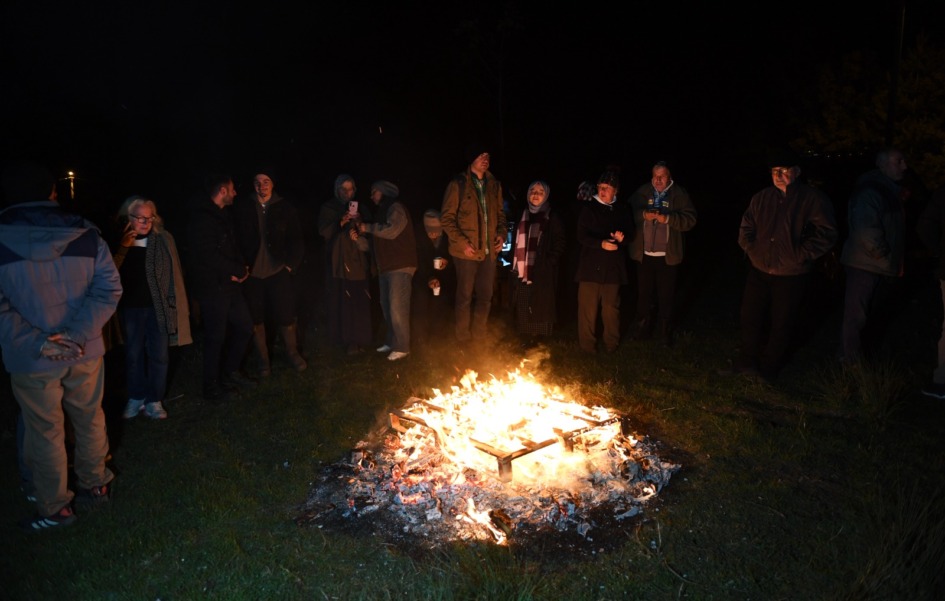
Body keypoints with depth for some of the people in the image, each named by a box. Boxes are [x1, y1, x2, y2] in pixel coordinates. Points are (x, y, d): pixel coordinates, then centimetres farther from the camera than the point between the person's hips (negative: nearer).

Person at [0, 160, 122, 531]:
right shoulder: (86, 236, -4)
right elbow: (108, 288, -11)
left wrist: (36, 342, -15)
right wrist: (76, 335, -15)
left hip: (32, 360, -2)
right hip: (84, 352, 2)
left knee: (45, 433, 12)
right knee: (89, 420, 20)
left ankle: (55, 509, 26)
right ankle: (95, 485, 37)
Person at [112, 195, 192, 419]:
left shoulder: (163, 238, -3)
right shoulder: (119, 241, 1)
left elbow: (174, 273, -1)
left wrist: (179, 305, -3)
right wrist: (122, 248, -19)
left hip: (159, 306, -1)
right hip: (130, 307, 2)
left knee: (159, 355, 5)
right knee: (133, 354, 12)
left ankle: (154, 400, 17)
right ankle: (135, 398, 26)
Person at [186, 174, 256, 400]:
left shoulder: (224, 216, 13)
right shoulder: (201, 218, -16)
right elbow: (209, 255, -22)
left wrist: (240, 269, -1)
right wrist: (238, 271, -12)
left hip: (230, 284, 9)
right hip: (212, 287, -9)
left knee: (245, 327, 14)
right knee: (216, 337, 1)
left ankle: (230, 373, 32)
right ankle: (212, 387, 18)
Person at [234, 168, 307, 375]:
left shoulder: (285, 208, 0)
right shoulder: (242, 208, -1)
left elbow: (296, 239, 2)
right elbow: (236, 239, 1)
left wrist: (291, 264, -5)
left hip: (278, 271, 0)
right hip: (252, 273, 1)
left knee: (285, 316, 3)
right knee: (256, 319, 9)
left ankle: (293, 354, 24)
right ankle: (262, 360, 24)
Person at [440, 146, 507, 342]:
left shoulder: (494, 185, 12)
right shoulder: (458, 184, -3)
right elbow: (446, 217, -6)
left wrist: (502, 234, 1)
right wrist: (462, 243, -14)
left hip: (489, 251, 5)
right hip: (467, 251, -5)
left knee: (485, 297, 9)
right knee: (465, 297, 2)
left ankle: (479, 337, 21)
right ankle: (463, 339, 13)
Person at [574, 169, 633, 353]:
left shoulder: (623, 210, 8)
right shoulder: (589, 209, 1)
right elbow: (582, 236, -5)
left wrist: (622, 238, -10)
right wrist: (601, 243, -21)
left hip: (613, 268, 2)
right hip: (590, 267, -2)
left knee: (611, 308, 9)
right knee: (588, 308, 1)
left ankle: (611, 345, 25)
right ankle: (588, 345, 15)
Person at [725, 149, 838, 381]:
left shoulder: (814, 199, -10)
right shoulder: (761, 198, 4)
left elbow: (826, 235, -13)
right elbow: (746, 227, 15)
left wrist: (799, 256, -17)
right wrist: (752, 249, 1)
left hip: (792, 276, -4)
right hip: (759, 271, 5)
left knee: (781, 326, 8)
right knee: (750, 319, 14)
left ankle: (768, 372, 26)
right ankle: (747, 364, 32)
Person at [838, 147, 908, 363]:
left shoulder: (891, 191, 14)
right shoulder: (870, 192, -18)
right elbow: (865, 230, -27)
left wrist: (898, 262, 14)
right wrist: (882, 256, -16)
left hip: (884, 267, 10)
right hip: (865, 265, -10)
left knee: (874, 312, 20)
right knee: (856, 314, 1)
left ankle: (864, 350, 35)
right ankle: (851, 361, 13)